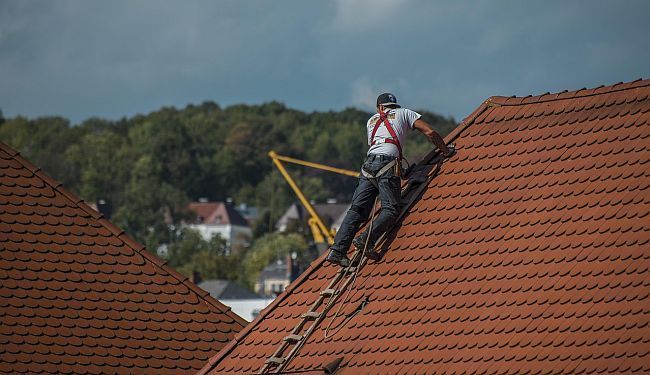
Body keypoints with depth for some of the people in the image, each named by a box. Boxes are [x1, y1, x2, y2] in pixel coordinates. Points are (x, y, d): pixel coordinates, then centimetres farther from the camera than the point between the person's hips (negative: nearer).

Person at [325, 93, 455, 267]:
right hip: (388, 163, -4)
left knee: (357, 209, -1)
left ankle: (337, 251, -14)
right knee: (391, 209, -10)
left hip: (368, 164, 4)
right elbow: (430, 132, 13)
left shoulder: (372, 121, 32)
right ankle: (366, 240, -33)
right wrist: (445, 150, 26)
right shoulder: (404, 113, 21)